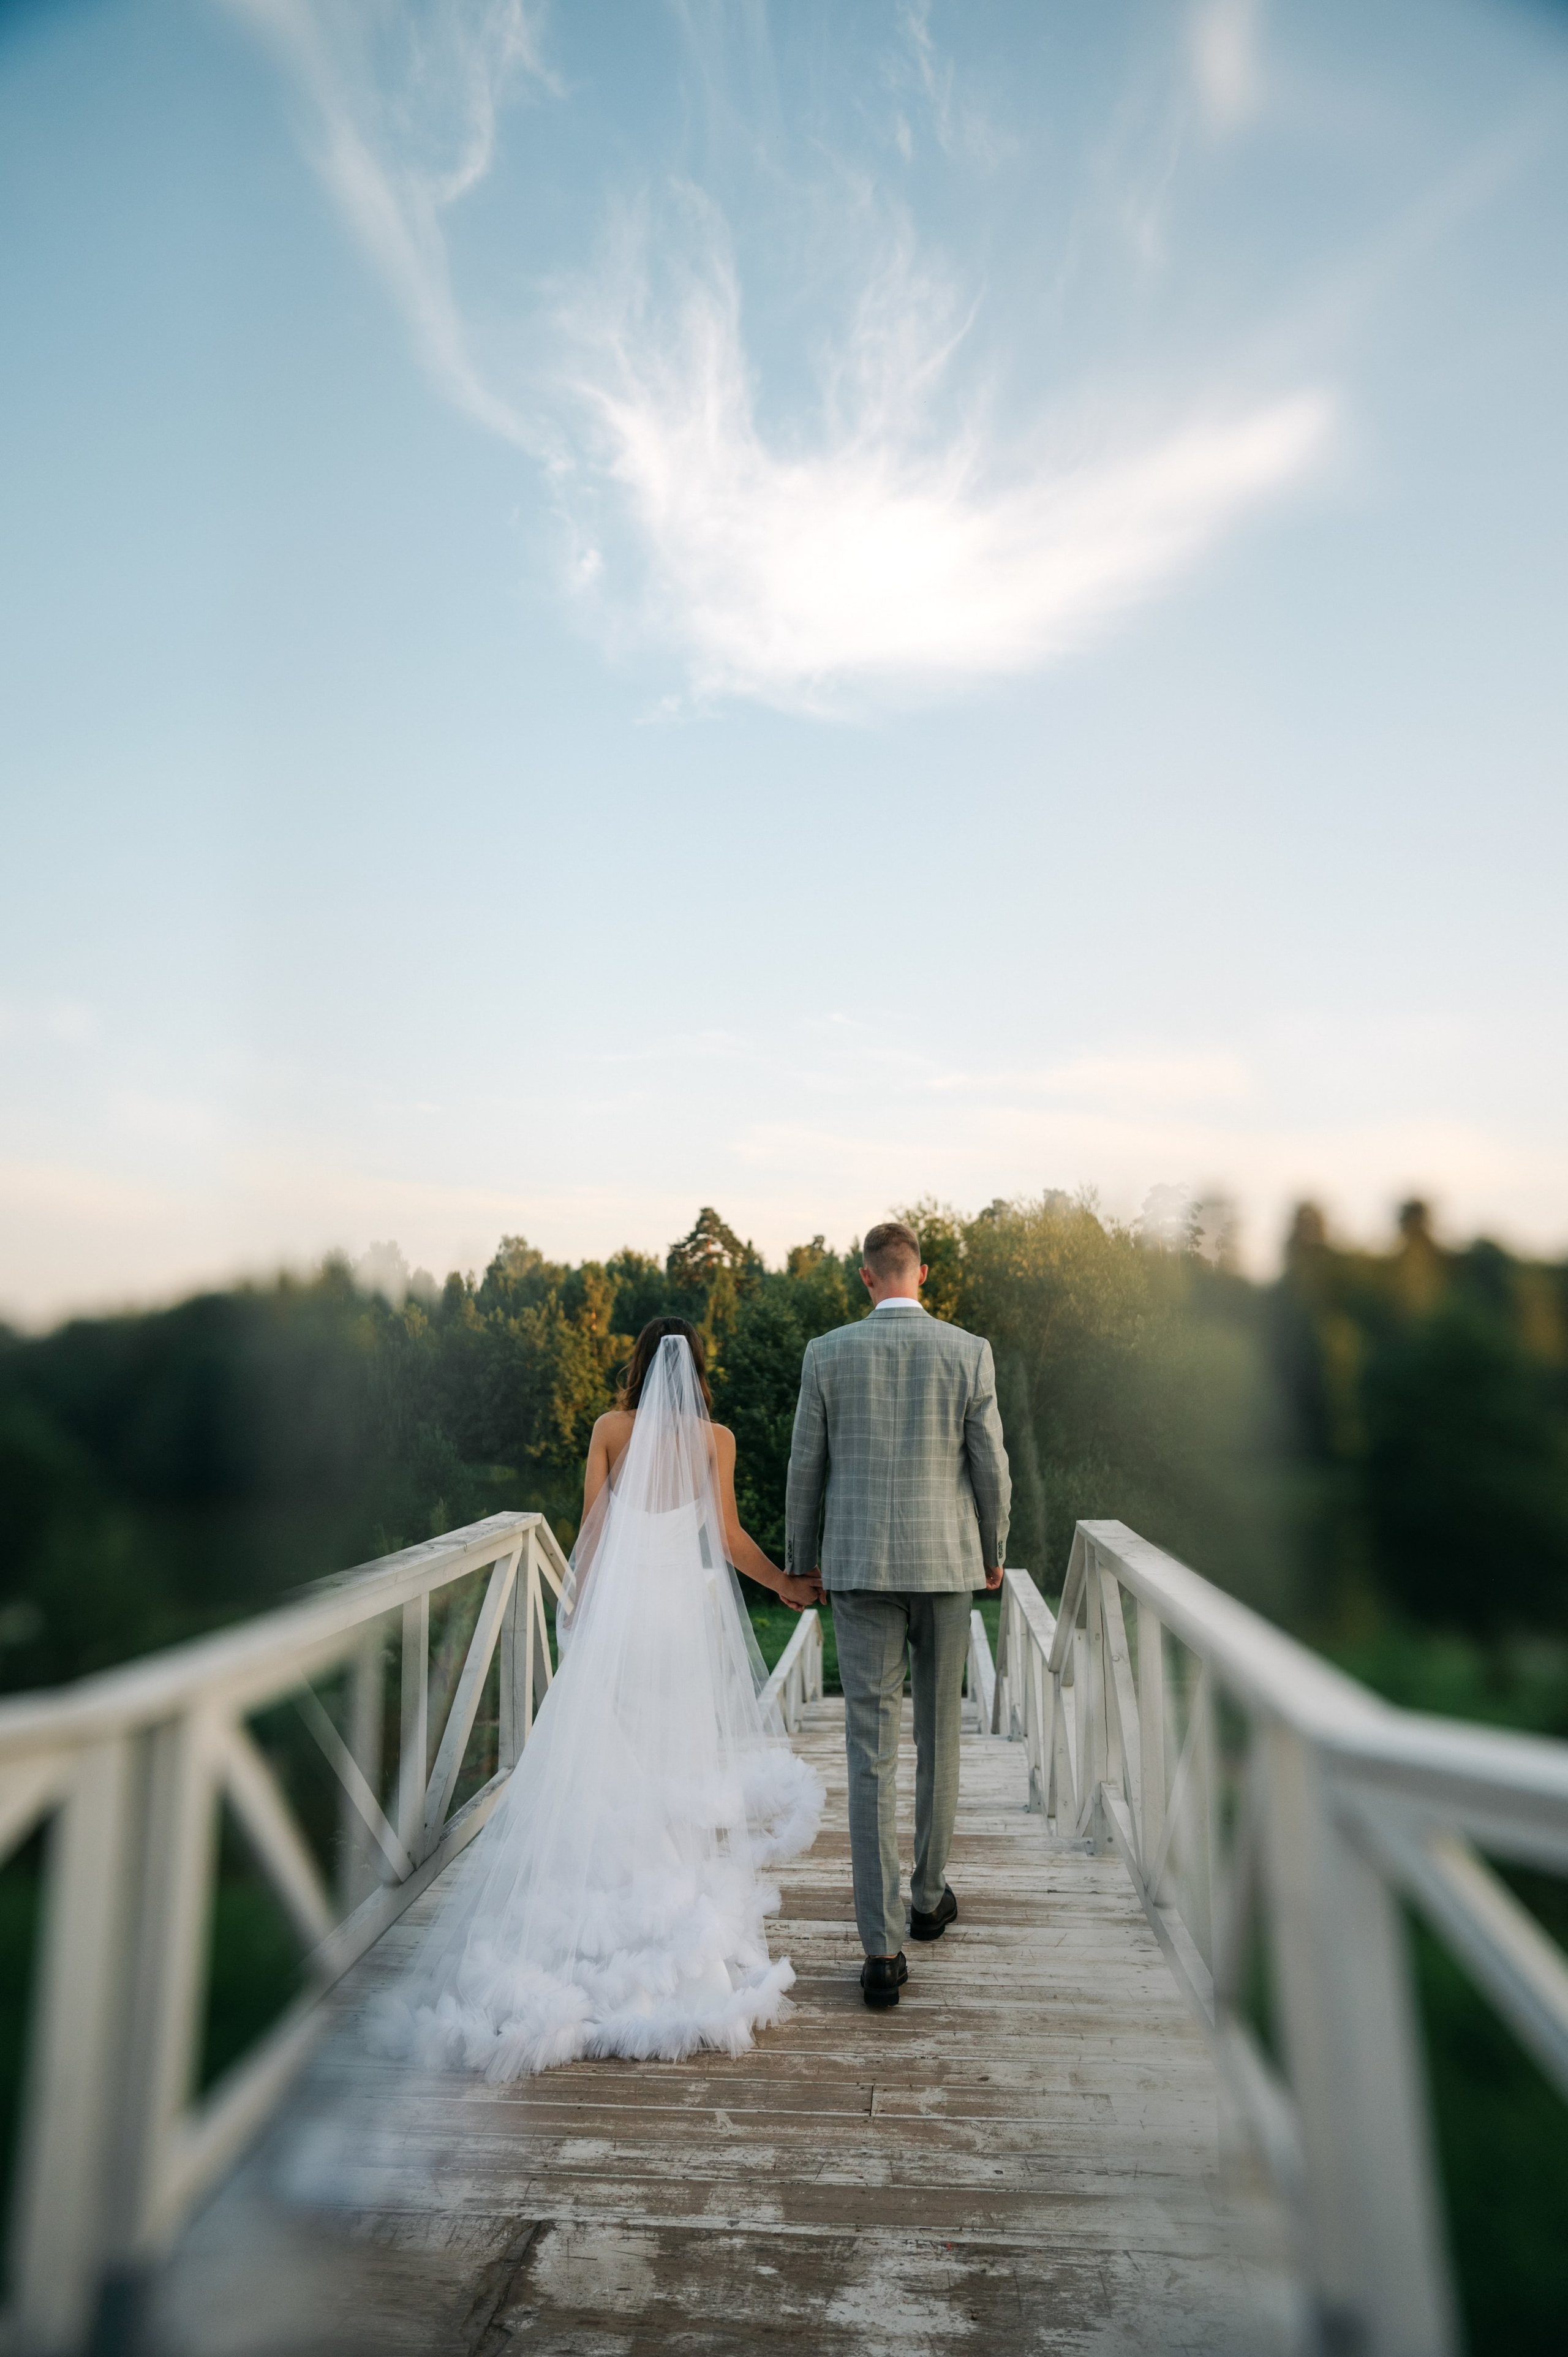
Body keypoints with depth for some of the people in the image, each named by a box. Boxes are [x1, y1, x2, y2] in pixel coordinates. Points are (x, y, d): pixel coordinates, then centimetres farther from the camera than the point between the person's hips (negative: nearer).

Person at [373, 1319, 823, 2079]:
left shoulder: (610, 1429, 2)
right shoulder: (716, 1438, 0)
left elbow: (590, 1528, 3)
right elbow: (727, 1534, -3)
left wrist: (577, 1604, 15)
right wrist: (786, 1583, 11)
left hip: (617, 1600, 0)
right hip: (687, 1601, 0)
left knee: (603, 1754, 8)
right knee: (681, 1753, 8)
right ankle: (686, 1903, 13)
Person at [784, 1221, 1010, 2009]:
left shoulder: (827, 1354, -4)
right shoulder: (969, 1352, -5)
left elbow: (806, 1468, 1)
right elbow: (991, 1468, -2)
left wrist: (799, 1560, 14)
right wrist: (994, 1551, 15)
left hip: (858, 1566, -1)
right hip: (944, 1562, 1)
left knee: (871, 1753, 4)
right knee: (938, 1735, 19)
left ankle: (883, 1948, 6)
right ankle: (929, 1897, 37)